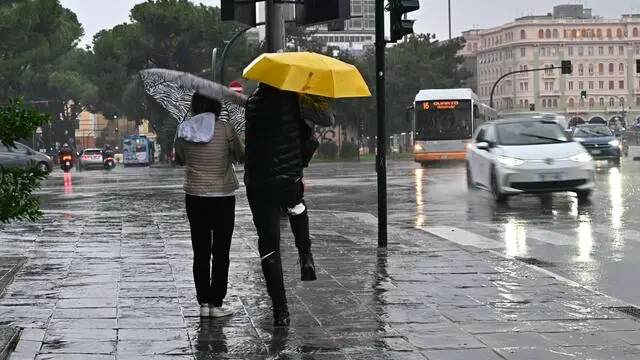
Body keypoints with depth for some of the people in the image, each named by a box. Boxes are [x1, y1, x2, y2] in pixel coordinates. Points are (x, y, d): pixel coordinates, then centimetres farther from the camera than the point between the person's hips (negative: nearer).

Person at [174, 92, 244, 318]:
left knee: (200, 252, 10)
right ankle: (216, 303, 5)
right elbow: (241, 156, 1)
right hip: (223, 196, -2)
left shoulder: (184, 131, -3)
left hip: (195, 197, 2)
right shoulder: (225, 128, -10)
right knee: (221, 252, 6)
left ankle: (204, 303, 11)